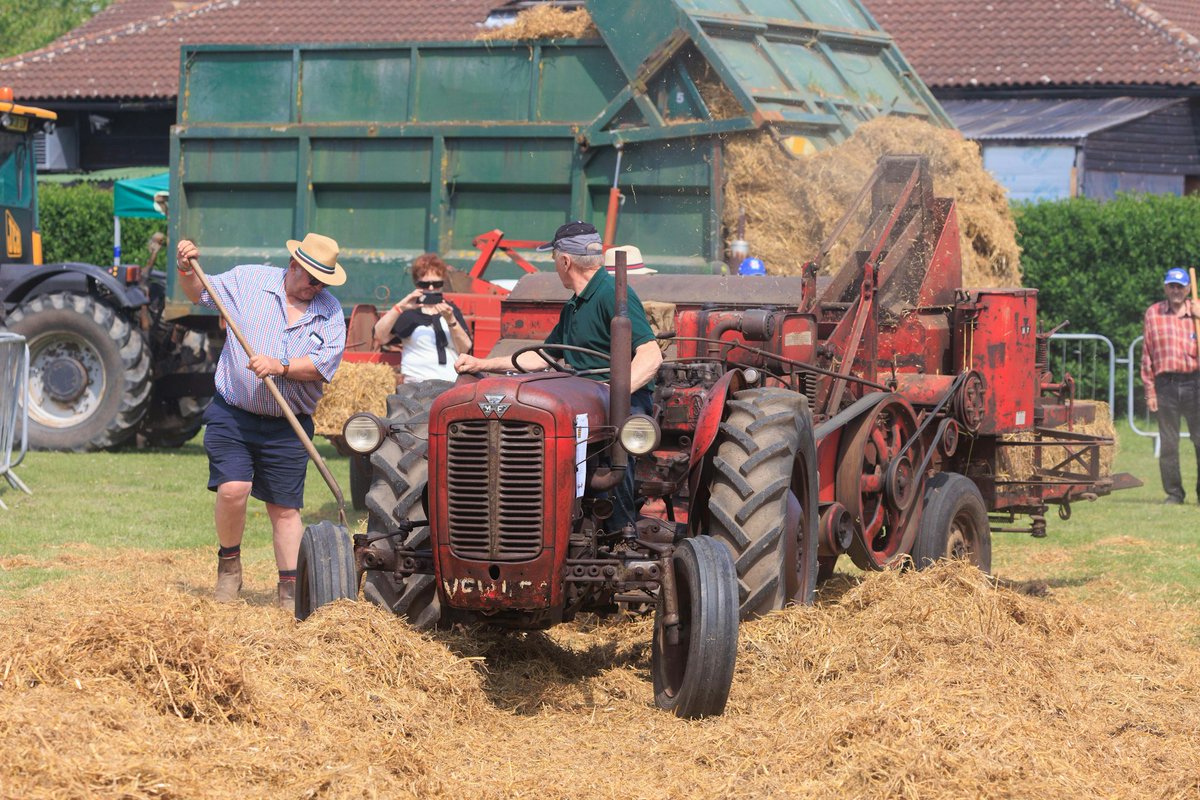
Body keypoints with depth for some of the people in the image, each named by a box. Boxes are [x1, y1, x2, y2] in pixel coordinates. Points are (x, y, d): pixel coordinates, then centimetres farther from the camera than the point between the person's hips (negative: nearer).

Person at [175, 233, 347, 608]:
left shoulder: (330, 311, 2)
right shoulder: (247, 280, 2)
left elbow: (326, 362, -9)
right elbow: (200, 294, 12)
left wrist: (281, 367, -21)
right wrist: (188, 271, -8)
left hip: (287, 428, 1)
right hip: (232, 415, -1)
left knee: (285, 508, 4)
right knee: (232, 489, -17)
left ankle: (290, 588, 11)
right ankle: (229, 564, 7)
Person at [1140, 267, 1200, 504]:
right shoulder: (1153, 314, 8)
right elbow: (1147, 355, 7)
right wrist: (1149, 391, 2)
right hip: (1166, 384, 0)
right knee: (1168, 442, 2)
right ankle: (1173, 492, 9)